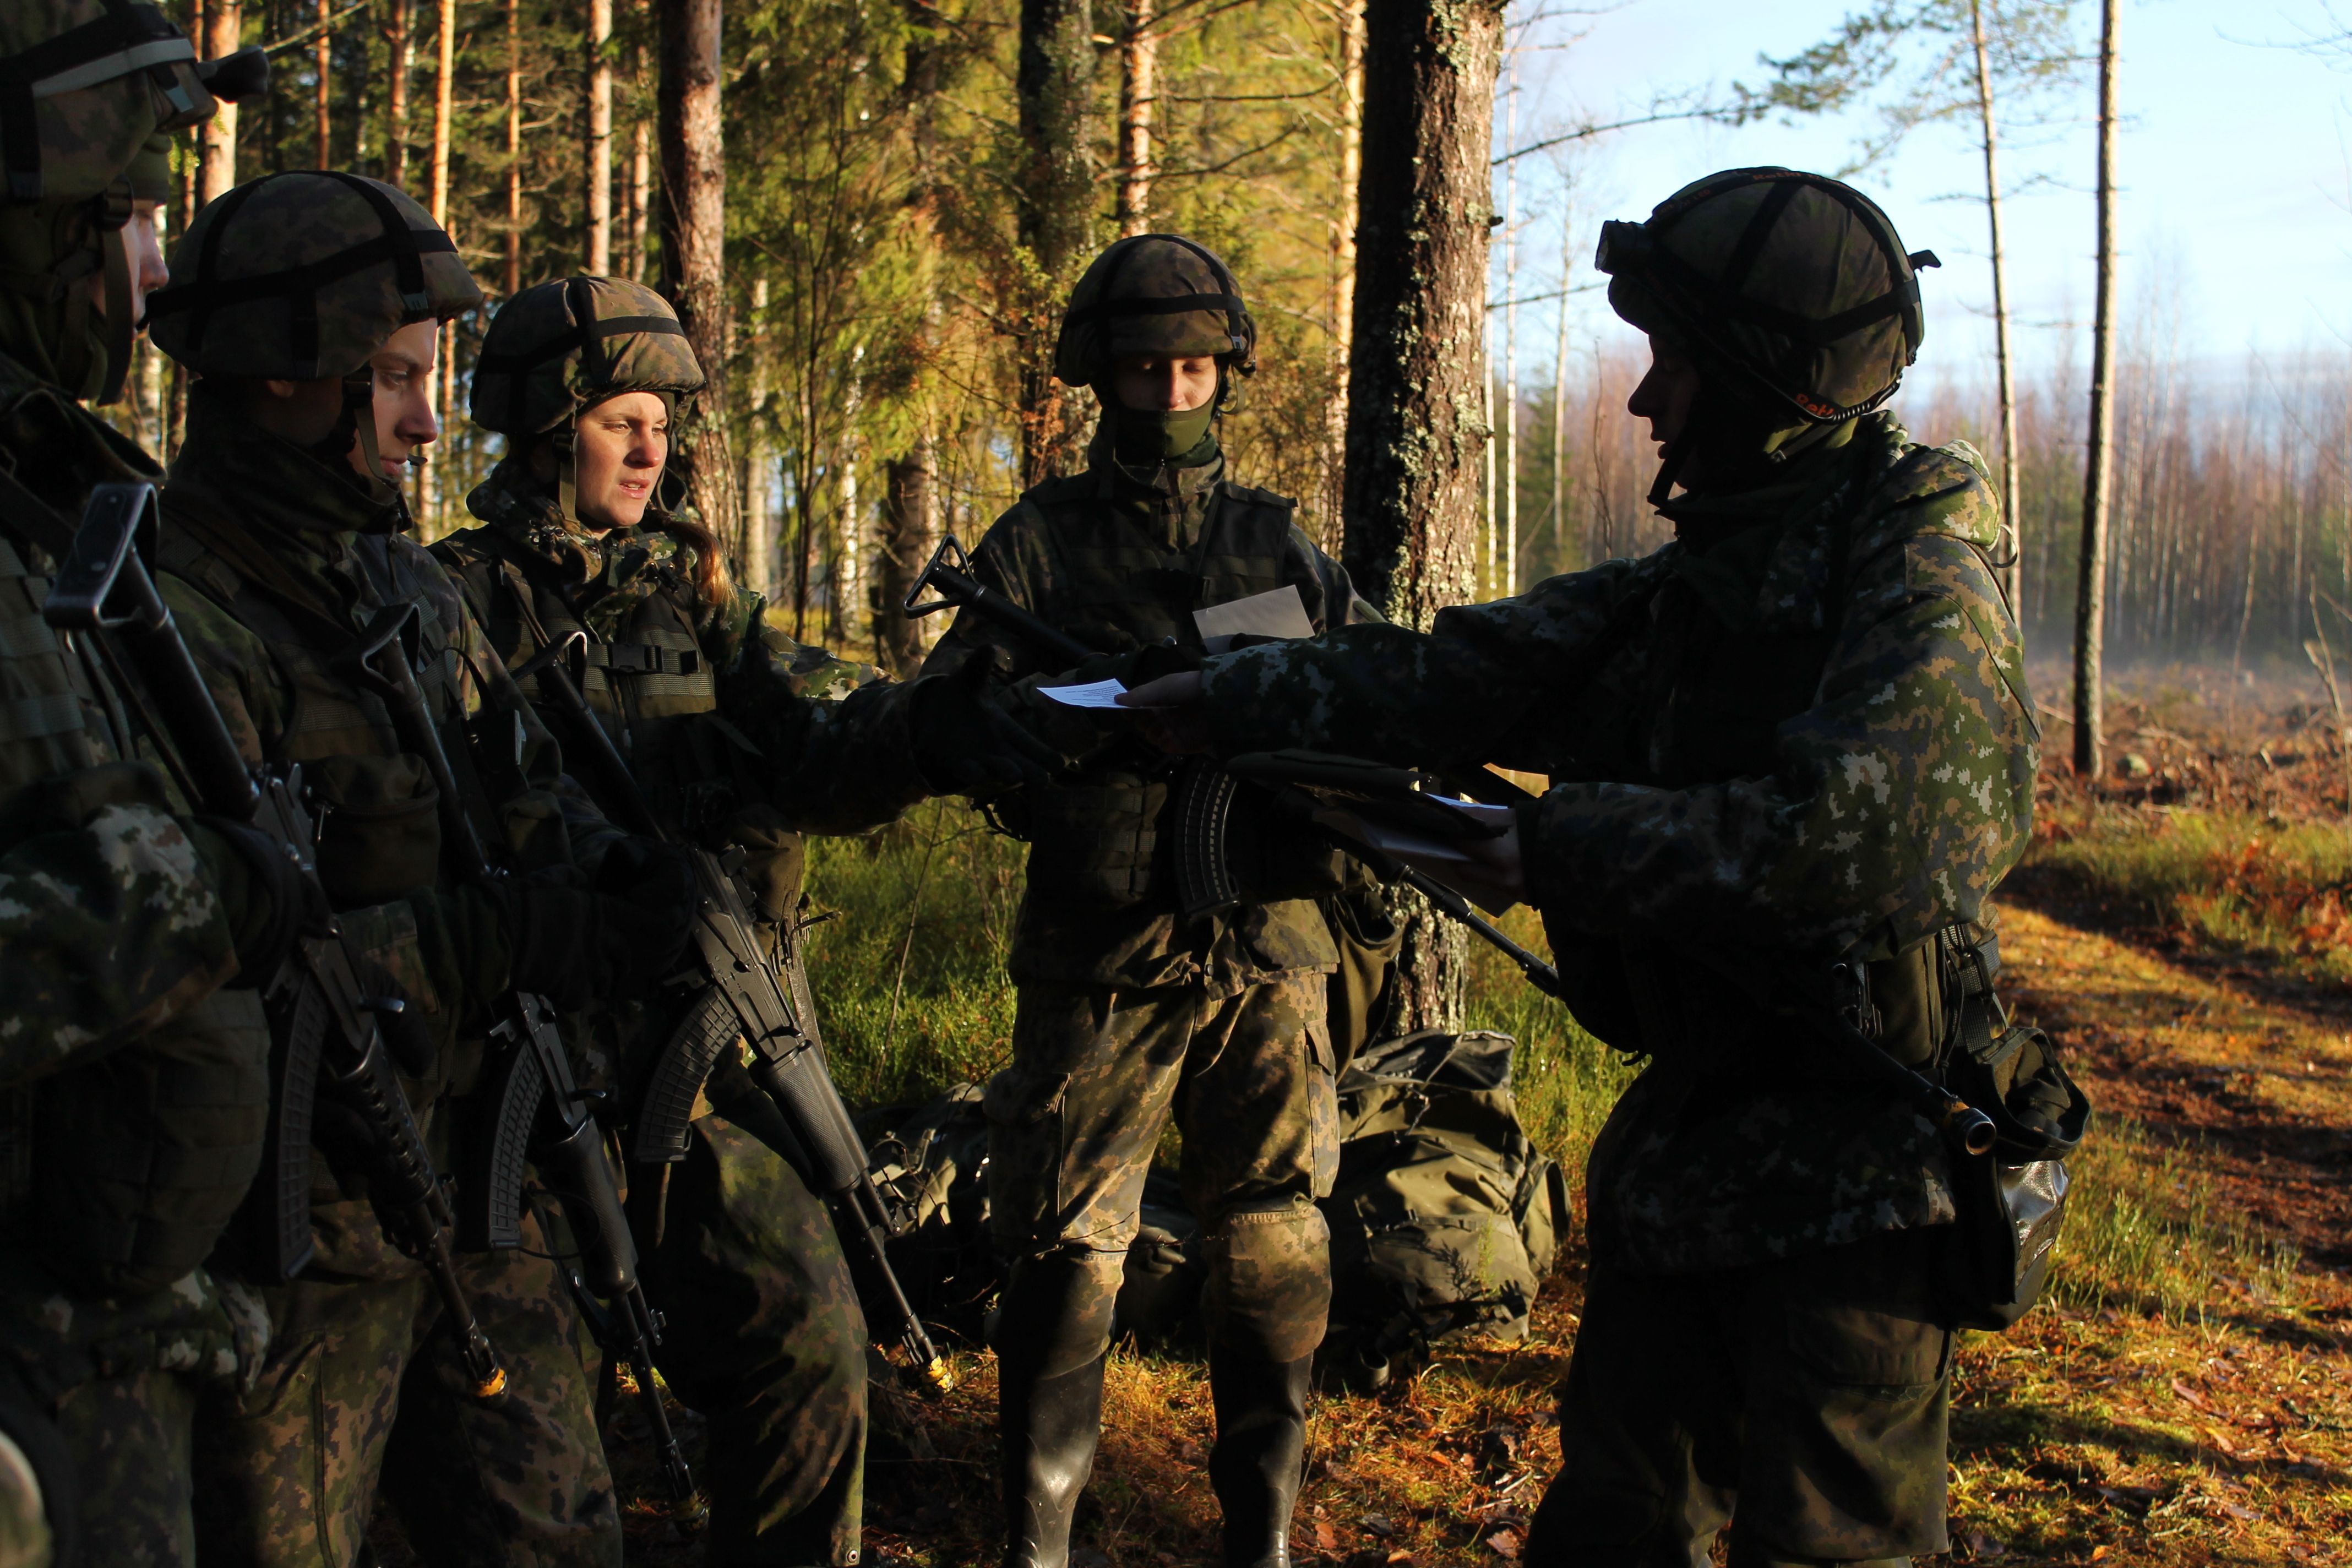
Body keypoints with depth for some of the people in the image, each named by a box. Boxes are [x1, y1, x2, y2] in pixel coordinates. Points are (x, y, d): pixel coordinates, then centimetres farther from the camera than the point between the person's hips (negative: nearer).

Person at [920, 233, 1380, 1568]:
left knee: (1277, 1255, 7)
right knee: (1069, 1256, 1)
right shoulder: (1041, 543, 6)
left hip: (1267, 949, 2)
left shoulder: (1282, 546, 12)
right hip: (1102, 953, -2)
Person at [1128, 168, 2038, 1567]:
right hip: (1684, 1140, 8)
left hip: (1851, 1179, -8)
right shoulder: (1697, 582, 9)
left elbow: (1877, 833, -31)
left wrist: (1560, 845, -23)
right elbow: (1453, 682, 9)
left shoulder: (1918, 578, -16)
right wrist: (1209, 700, 6)